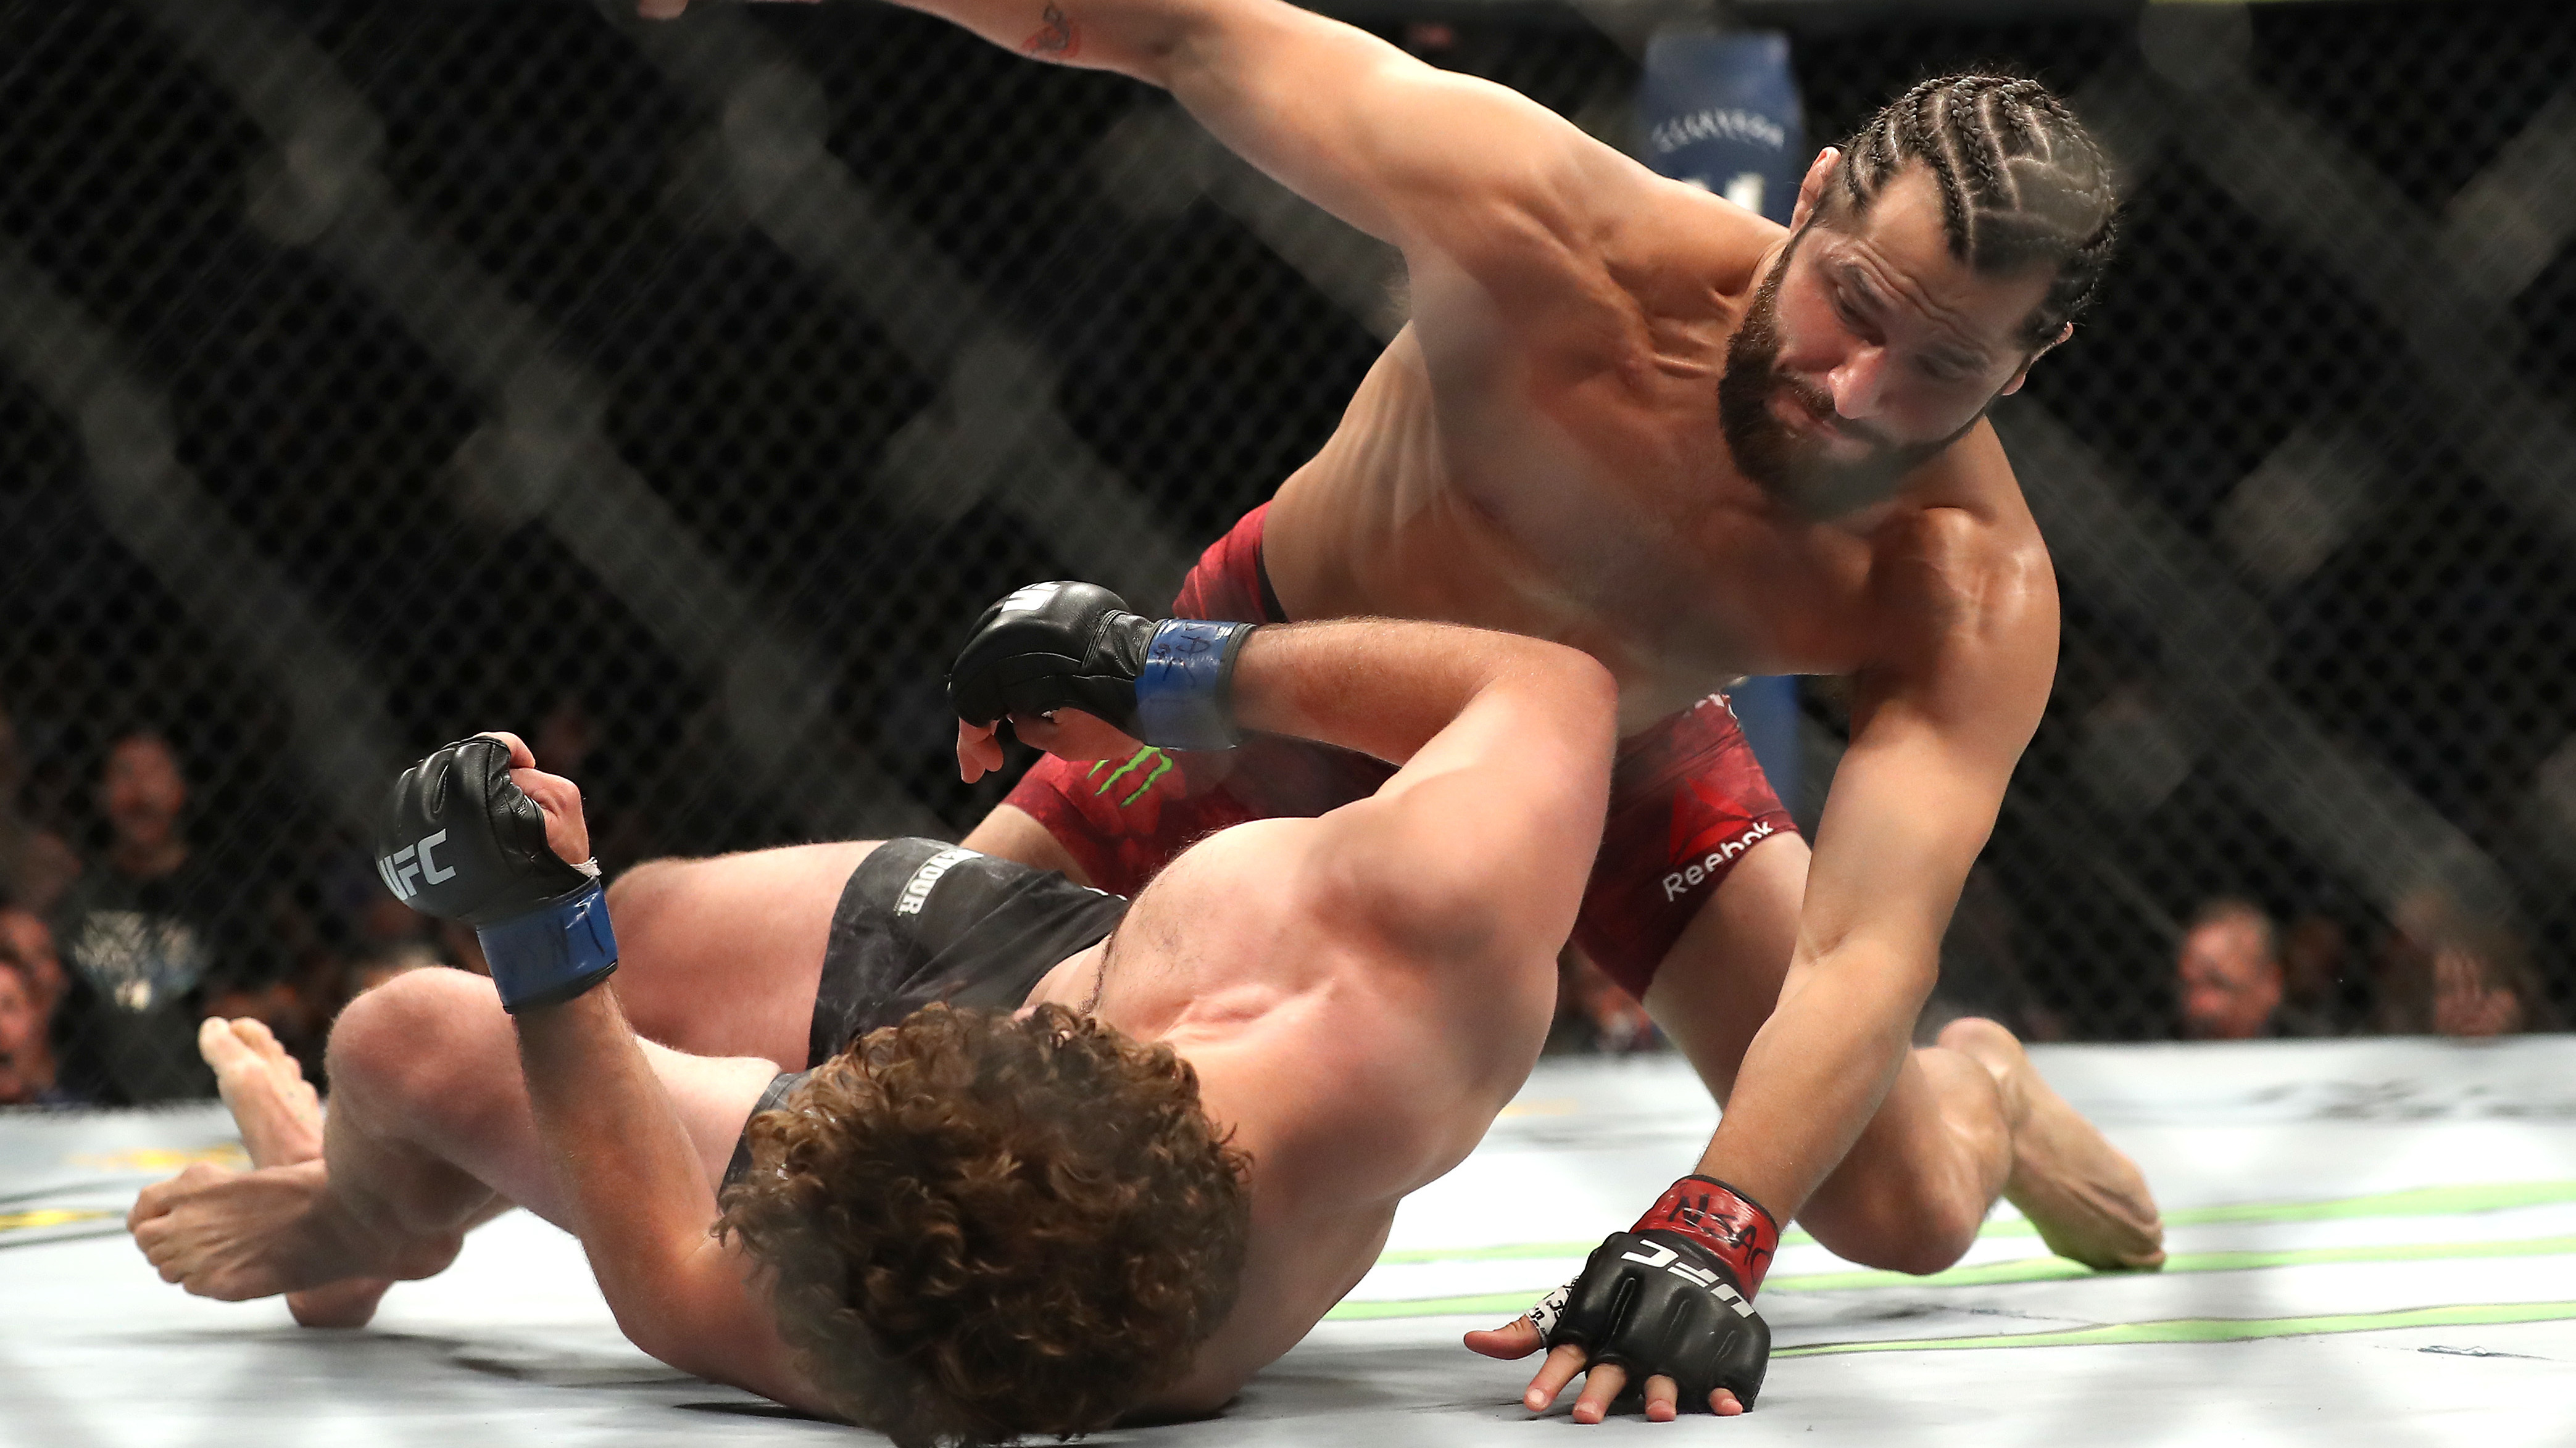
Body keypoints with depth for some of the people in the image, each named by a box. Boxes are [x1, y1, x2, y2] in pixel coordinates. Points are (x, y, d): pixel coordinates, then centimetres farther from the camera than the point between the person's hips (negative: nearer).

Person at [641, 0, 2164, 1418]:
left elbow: (1866, 959, -48)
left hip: (1624, 742, 1)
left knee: (1903, 1217, -4)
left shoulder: (1972, 601, -37)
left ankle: (1978, 1085, 35)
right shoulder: (1548, 228, -41)